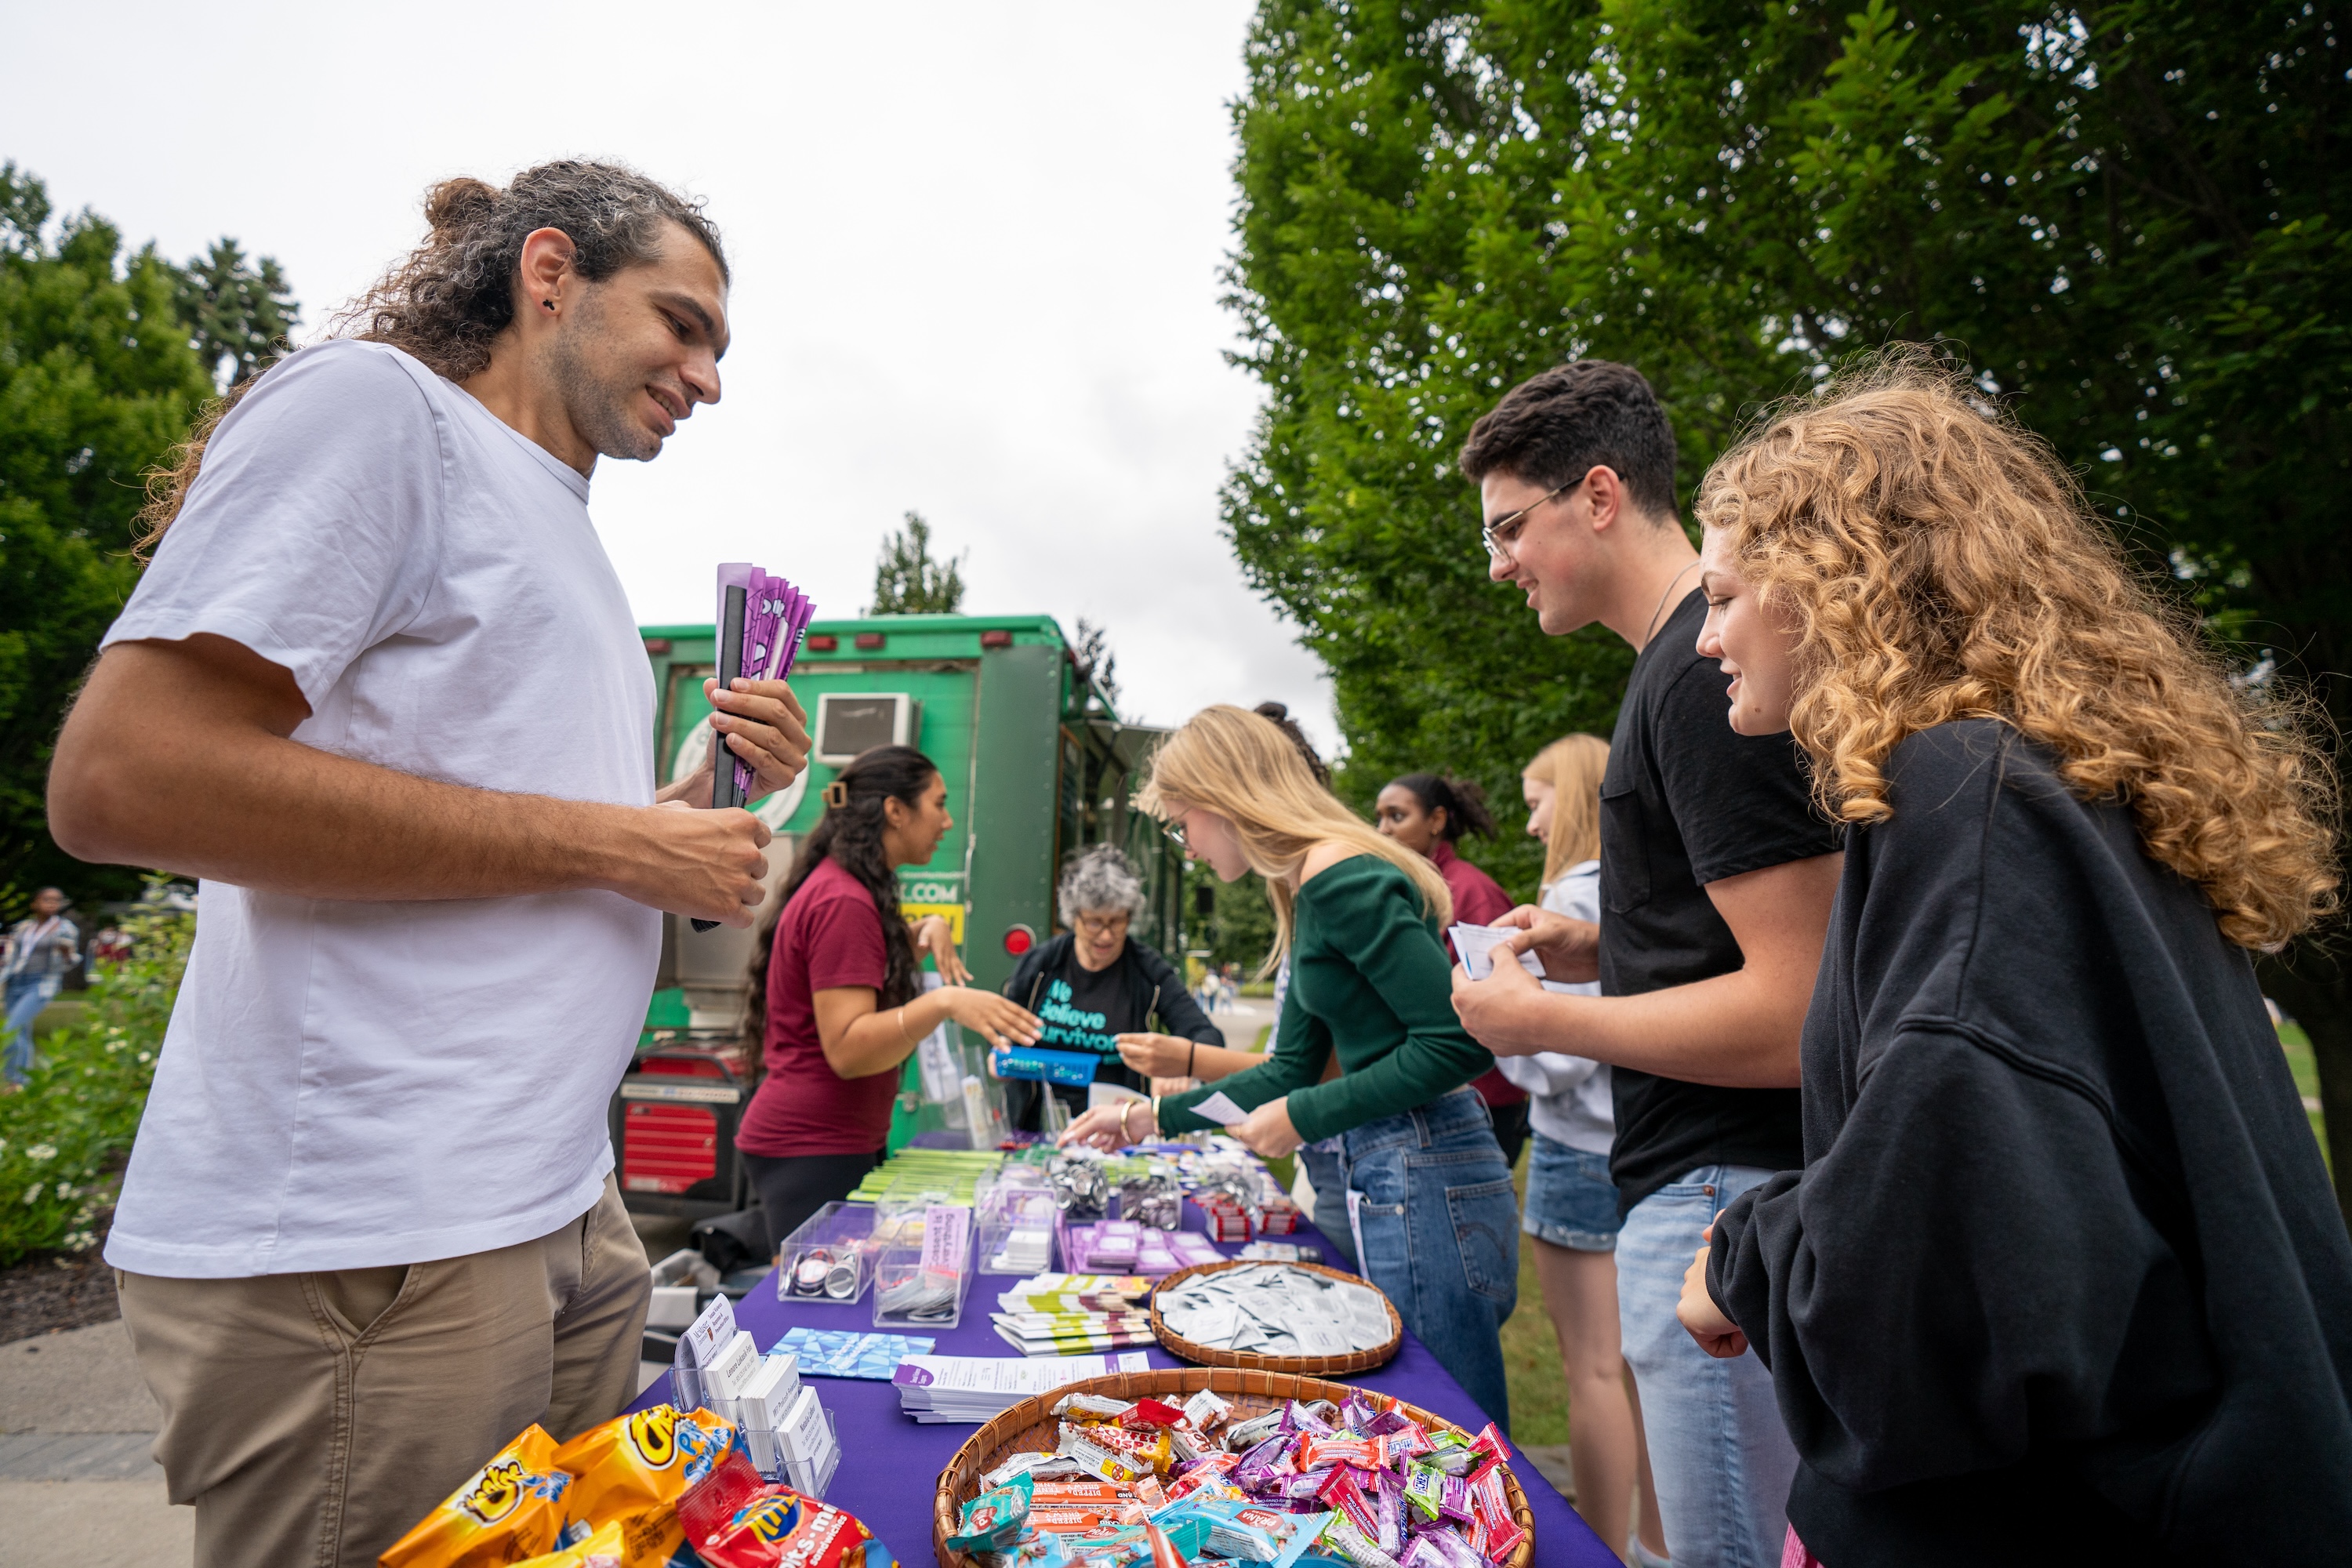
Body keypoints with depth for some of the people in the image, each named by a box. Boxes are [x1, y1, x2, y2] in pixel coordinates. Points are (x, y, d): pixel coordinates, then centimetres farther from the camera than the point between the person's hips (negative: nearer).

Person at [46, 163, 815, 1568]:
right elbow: (120, 778, -19)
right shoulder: (376, 402, -6)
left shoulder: (566, 546, 18)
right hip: (362, 1238, -8)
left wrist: (714, 789, 5)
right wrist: (609, 840, -16)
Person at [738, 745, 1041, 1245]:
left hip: (840, 1142, 10)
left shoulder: (837, 887, 12)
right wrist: (944, 1003, -39)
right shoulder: (844, 902, -19)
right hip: (813, 1150, -10)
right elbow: (846, 1050, -25)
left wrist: (924, 931, 11)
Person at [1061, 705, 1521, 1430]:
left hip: (1423, 1175, -10)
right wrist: (1151, 1116, 20)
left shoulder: (1345, 880, -17)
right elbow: (1293, 1068, 19)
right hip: (1393, 1170, 10)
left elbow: (1458, 1043, -21)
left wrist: (1306, 1116, -15)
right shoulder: (1314, 890, 14)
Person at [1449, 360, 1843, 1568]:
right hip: (1695, 1193, 10)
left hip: (1722, 1206, -10)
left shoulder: (1705, 676, -19)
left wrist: (1542, 1020, -14)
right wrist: (1597, 947, 9)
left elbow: (1795, 1011, -23)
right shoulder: (1685, 661, 12)